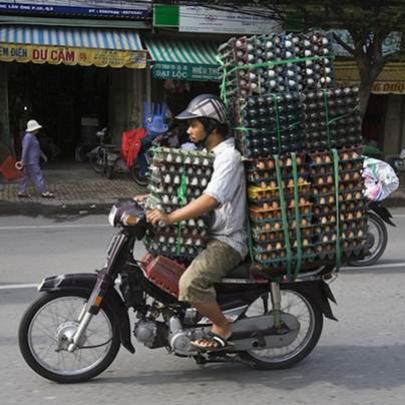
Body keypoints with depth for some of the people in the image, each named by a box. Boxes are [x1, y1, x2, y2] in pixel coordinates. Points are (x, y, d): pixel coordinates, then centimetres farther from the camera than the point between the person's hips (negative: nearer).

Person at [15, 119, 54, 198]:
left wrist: (43, 155, 32)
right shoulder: (28, 137, -19)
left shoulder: (32, 136, 13)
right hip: (30, 161, -10)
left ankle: (21, 192, 17)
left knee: (27, 176, 13)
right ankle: (44, 192, 1)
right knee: (38, 176, -4)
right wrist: (23, 161, -26)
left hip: (32, 161, 10)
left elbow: (37, 147, 25)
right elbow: (25, 149, -24)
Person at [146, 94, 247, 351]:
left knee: (191, 283, -30)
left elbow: (211, 200, -29)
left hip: (227, 241, -10)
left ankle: (222, 328, -6)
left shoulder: (229, 156, -17)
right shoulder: (205, 153, 16)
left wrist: (170, 217, -34)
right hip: (205, 234, 10)